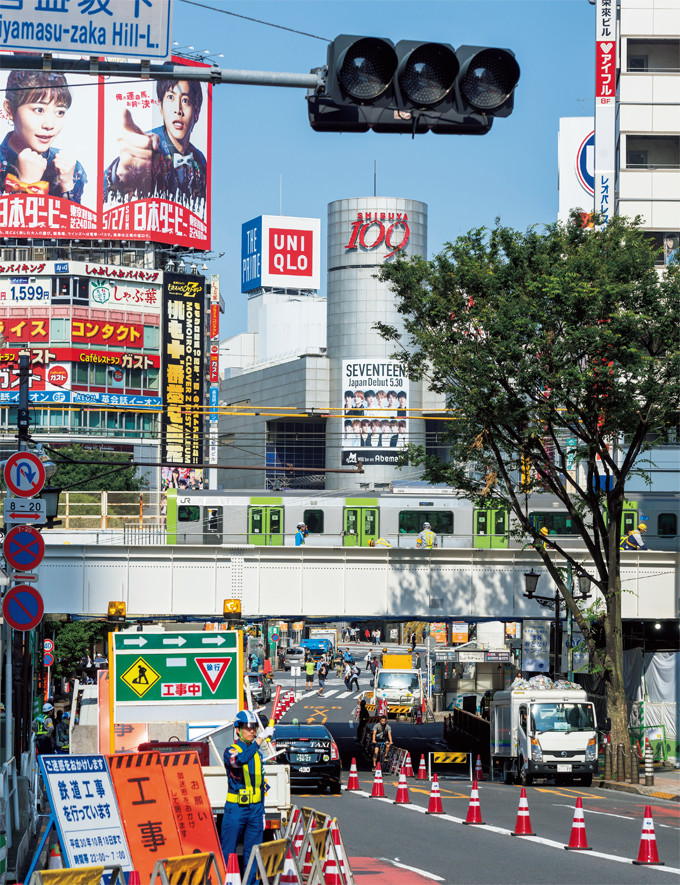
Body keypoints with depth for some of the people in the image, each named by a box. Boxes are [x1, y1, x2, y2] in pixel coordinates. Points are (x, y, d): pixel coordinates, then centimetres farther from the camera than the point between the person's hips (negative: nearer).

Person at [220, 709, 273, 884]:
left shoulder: (257, 753, 14)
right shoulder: (231, 751, -7)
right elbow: (241, 760, -32)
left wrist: (262, 812, 17)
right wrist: (261, 738, -35)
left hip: (255, 809, 6)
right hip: (236, 809, -6)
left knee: (252, 854, 6)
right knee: (227, 853, -5)